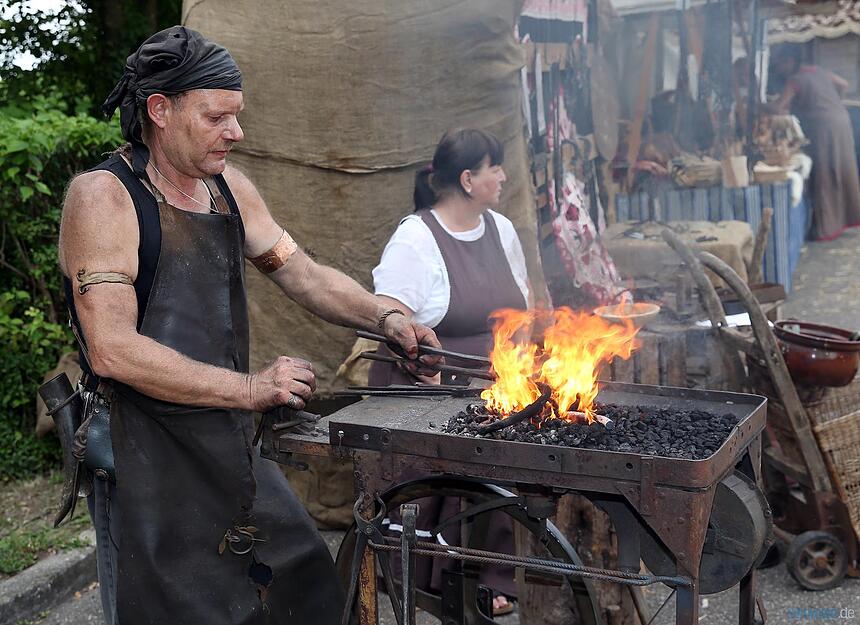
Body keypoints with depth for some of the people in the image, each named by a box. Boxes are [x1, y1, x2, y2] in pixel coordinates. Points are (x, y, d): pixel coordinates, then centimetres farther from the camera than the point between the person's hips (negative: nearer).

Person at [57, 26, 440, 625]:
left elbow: (304, 275, 13)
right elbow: (112, 350, -23)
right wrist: (249, 388, -23)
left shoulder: (229, 187, 7)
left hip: (233, 443, 7)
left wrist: (384, 316, -5)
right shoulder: (102, 195, -15)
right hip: (149, 458, -7)